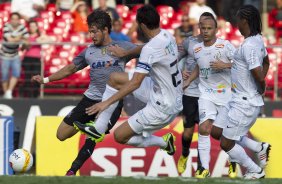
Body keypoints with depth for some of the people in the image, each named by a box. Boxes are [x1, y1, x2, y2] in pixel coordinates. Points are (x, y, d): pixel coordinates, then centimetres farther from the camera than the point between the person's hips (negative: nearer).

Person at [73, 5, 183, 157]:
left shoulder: (150, 49, -27)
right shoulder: (167, 35, -1)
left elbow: (135, 83, -29)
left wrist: (107, 102, -25)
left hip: (163, 106, -9)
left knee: (120, 136, 0)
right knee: (114, 78, 10)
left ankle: (163, 142, 13)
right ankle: (99, 128, 13)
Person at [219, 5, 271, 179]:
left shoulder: (249, 46, -25)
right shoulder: (258, 39, 6)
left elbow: (259, 77, -29)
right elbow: (266, 62, 24)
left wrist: (261, 89, -8)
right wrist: (260, 87, 17)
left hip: (245, 103, -10)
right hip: (240, 99, 10)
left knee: (226, 143, 2)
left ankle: (256, 171, 17)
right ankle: (260, 148, 21)